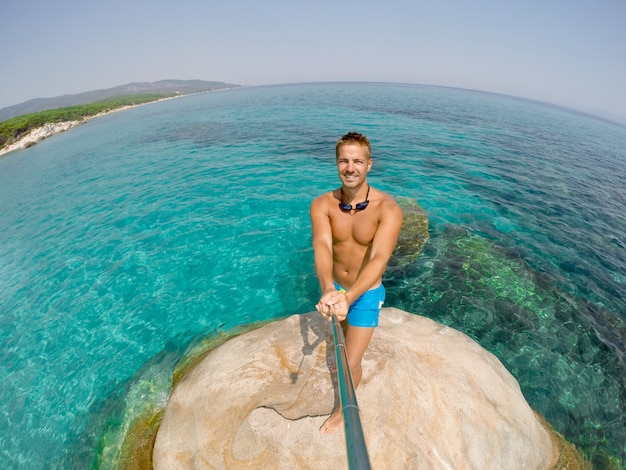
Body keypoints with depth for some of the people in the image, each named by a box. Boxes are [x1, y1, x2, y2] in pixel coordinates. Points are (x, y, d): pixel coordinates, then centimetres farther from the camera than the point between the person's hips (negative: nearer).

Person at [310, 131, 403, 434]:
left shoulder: (387, 209, -24)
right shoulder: (322, 204, -17)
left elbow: (379, 258, -35)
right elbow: (321, 246, -32)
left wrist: (349, 297, -49)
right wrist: (328, 290, -49)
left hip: (366, 293, -3)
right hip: (334, 289, 4)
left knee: (349, 363, 4)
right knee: (342, 337, 32)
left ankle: (344, 408, 37)